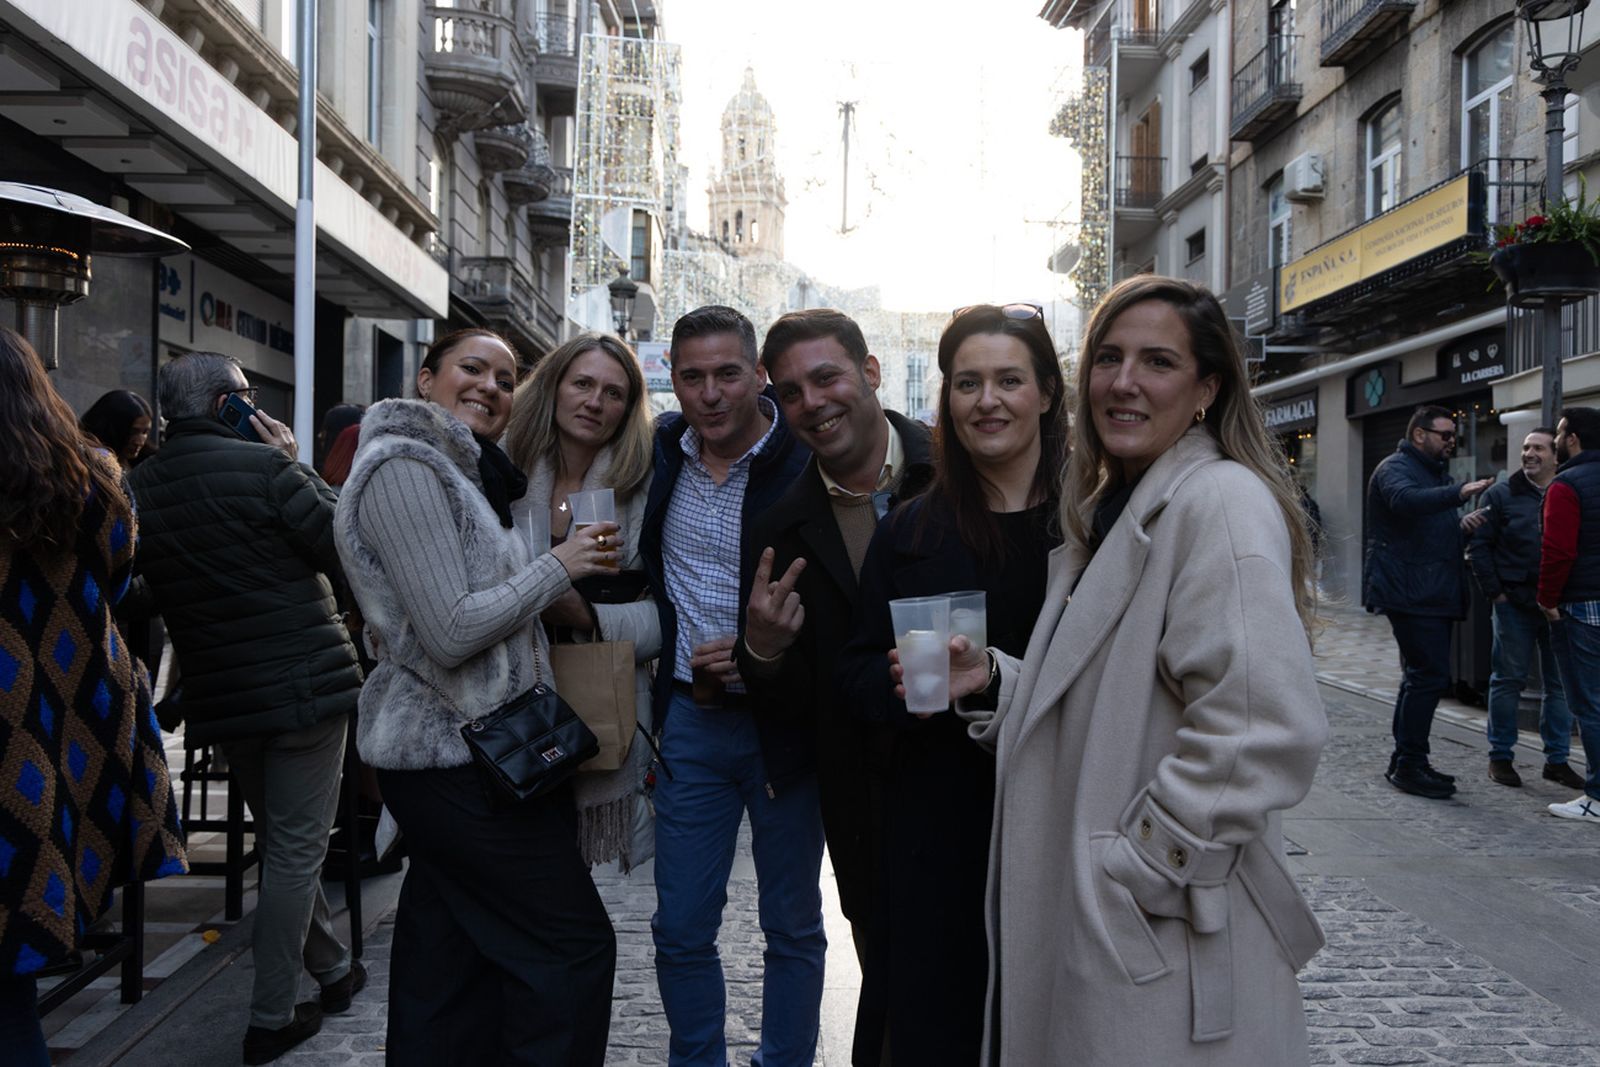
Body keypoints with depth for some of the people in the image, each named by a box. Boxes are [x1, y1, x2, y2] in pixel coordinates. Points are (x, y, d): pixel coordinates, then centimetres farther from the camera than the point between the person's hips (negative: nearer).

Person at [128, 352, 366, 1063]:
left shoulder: (137, 487, 5)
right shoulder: (263, 466, -15)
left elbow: (146, 594, 14)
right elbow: (346, 548, -10)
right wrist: (295, 463, -1)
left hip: (221, 695, 7)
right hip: (303, 680, -6)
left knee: (280, 842, 20)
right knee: (296, 850, 2)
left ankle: (333, 970, 33)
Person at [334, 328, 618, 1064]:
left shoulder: (458, 473, 18)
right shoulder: (404, 470, -14)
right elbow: (451, 632, -21)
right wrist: (558, 568, -11)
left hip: (451, 750, 10)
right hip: (455, 756, -10)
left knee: (451, 968, 14)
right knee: (575, 943, -5)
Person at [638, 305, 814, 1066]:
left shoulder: (809, 463, -14)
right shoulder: (663, 450, 3)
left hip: (786, 718, -4)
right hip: (691, 718, 4)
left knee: (793, 926, 12)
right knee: (680, 927, 10)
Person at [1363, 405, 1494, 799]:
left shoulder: (1438, 474, 23)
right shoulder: (1395, 468, -8)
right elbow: (1405, 500, -32)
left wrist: (1466, 525, 13)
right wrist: (1460, 493, -44)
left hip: (1434, 595, 10)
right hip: (1411, 593, -10)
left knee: (1421, 677, 13)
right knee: (1430, 676, -13)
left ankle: (1405, 762, 21)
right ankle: (1409, 764, -7)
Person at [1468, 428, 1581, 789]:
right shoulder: (1502, 494, 0)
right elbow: (1479, 545, -1)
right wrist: (1494, 592, -7)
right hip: (1514, 604, -2)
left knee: (1561, 683, 8)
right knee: (1509, 680, 4)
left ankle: (1557, 759, 19)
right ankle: (1500, 757, 13)